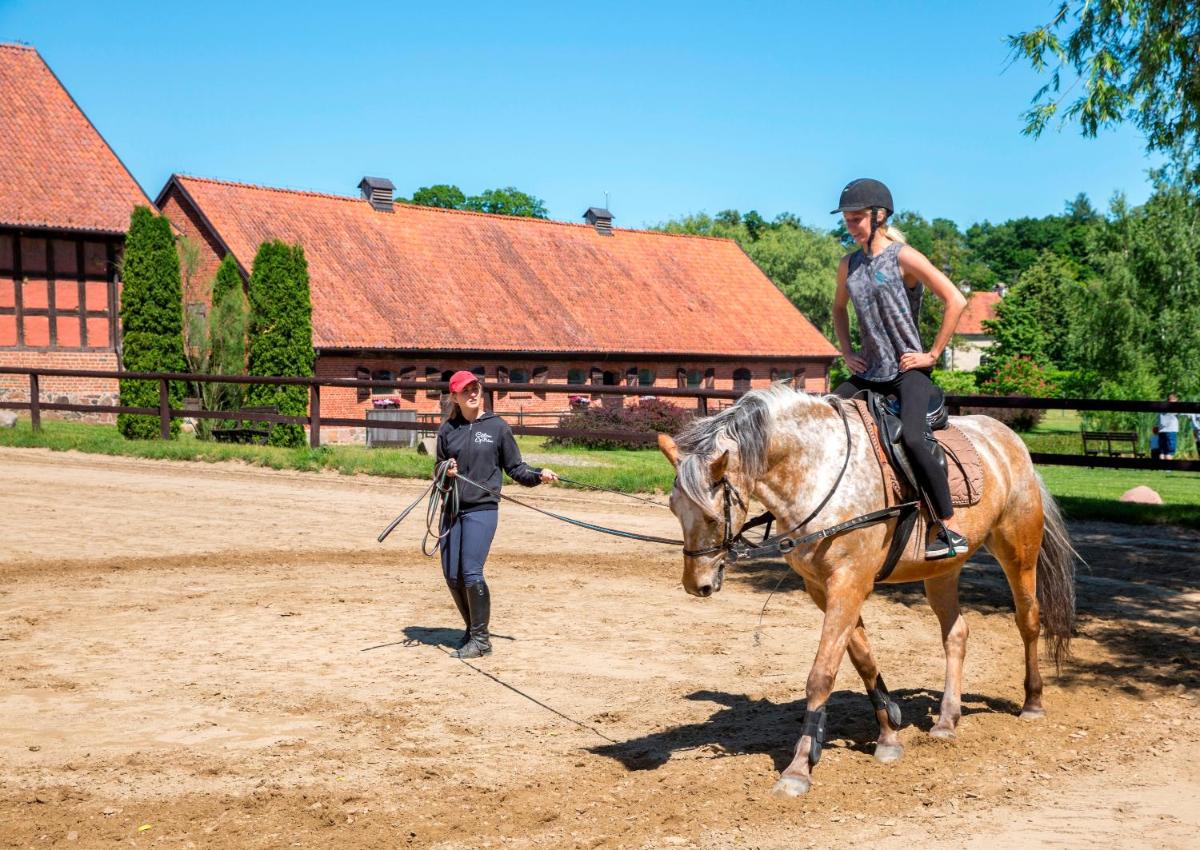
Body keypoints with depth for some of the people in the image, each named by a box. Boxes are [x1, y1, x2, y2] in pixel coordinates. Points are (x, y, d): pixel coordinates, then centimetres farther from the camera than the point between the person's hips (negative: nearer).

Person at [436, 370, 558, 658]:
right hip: (452, 509, 4)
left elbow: (515, 468, 5)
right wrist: (446, 471, -7)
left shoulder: (498, 427, 1)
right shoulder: (447, 429, 9)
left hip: (482, 509, -4)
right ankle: (472, 629, 25)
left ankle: (481, 639, -2)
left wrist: (538, 475, -12)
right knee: (452, 575, 4)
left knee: (471, 572, -14)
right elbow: (439, 469, 16)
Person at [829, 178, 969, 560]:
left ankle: (950, 528, -21)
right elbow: (839, 309, 29)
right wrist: (847, 352, 13)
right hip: (868, 372, 8)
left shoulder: (904, 257, -10)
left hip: (908, 371, -8)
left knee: (912, 439, -30)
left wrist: (932, 354, -12)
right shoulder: (848, 266, 10)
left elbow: (956, 300, -14)